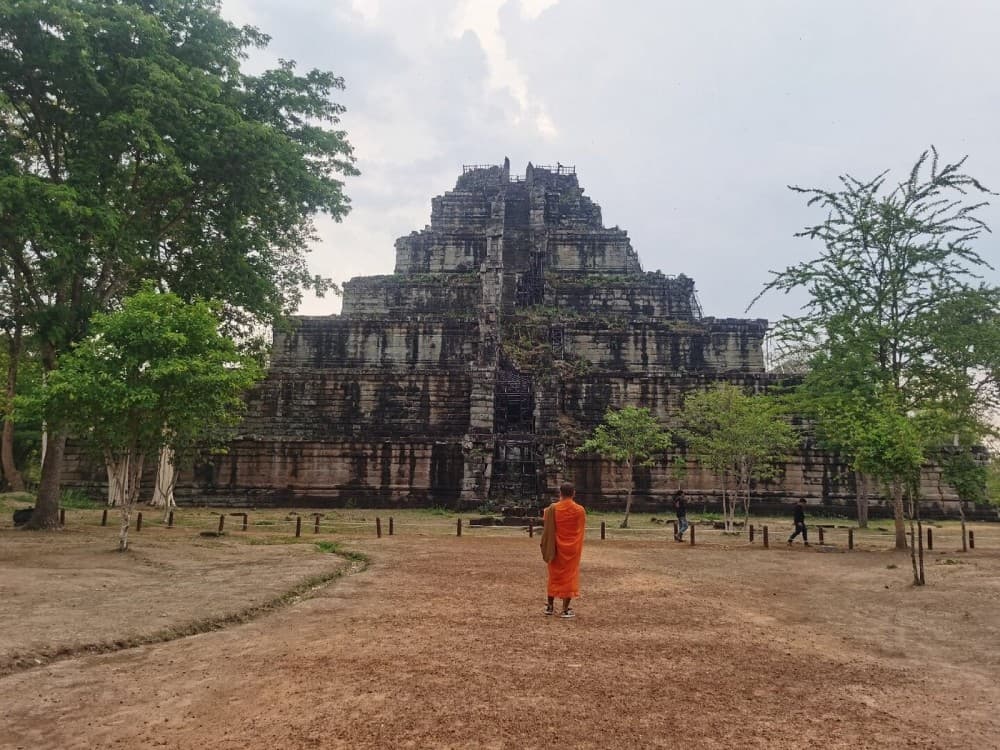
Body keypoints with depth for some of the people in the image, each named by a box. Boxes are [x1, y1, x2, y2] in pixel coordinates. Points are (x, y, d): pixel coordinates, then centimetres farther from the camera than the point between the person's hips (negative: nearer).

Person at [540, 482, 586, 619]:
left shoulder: (552, 508, -9)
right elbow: (581, 528, 4)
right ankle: (565, 610, 5)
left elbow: (546, 526, 1)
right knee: (569, 576, 5)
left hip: (556, 547, 1)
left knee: (554, 575, 15)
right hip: (572, 548, -1)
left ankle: (550, 606, 23)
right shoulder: (579, 510, -10)